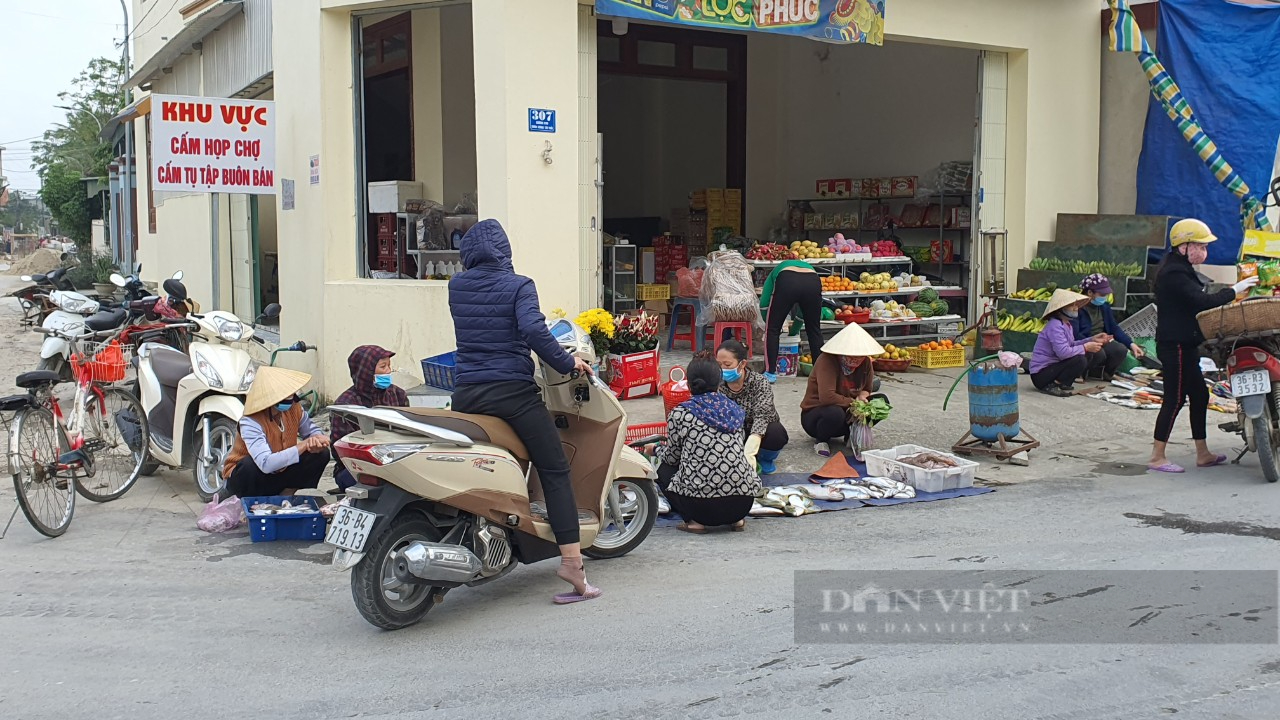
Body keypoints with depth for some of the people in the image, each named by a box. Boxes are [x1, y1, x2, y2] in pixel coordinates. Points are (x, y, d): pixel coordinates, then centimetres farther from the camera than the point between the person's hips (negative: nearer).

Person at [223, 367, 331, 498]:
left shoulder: (294, 407, -13)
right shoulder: (251, 422, -31)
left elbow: (312, 430, 1)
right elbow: (266, 463, -43)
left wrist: (316, 439, -26)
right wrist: (304, 445, -39)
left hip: (280, 472, 5)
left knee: (321, 453, -14)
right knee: (250, 464, -39)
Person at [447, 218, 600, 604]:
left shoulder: (456, 286, 9)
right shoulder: (518, 286, -4)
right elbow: (533, 330, -21)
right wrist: (566, 363, -9)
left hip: (465, 394, 5)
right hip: (513, 392, -4)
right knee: (555, 471, 0)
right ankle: (572, 560, -10)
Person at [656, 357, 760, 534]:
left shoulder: (680, 413, 1)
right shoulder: (734, 409, 13)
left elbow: (672, 457, 12)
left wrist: (657, 451, 35)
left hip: (701, 505, -4)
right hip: (743, 504, 4)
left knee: (663, 469, 24)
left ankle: (695, 521, 5)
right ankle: (736, 519, 14)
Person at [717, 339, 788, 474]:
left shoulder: (759, 382, -21)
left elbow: (761, 417, -35)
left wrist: (748, 453, -52)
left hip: (760, 434, -1)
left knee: (776, 434, -35)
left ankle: (764, 459, -2)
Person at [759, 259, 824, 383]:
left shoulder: (776, 272, 37)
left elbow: (764, 304, 21)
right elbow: (801, 314, 44)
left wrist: (770, 324, 34)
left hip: (787, 283, -3)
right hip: (813, 283, 3)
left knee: (773, 329, 13)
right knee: (814, 330, 20)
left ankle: (771, 373, 11)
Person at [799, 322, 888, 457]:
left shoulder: (865, 362, -5)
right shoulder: (827, 361, -26)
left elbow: (867, 389, 8)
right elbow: (826, 397, -37)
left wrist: (861, 398, -17)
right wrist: (853, 402, -27)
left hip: (846, 412, 7)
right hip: (813, 414, -6)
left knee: (881, 401, -10)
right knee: (834, 413, -41)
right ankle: (821, 440, -8)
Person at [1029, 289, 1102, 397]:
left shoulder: (1067, 324, 9)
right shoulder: (1055, 326, -21)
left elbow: (1071, 345, 11)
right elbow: (1063, 352, -30)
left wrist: (1092, 340, 2)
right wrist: (1085, 347, -20)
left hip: (1052, 366, 10)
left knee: (1086, 356, 11)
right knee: (1080, 360, -23)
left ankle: (1062, 384, 8)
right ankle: (1050, 386, -16)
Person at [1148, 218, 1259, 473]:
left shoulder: (1178, 268, 15)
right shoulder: (1175, 274, -19)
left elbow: (1195, 302, 18)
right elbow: (1203, 302, -26)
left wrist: (1228, 294, 8)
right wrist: (1234, 290, -18)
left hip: (1184, 345, 11)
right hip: (1175, 345, -11)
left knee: (1199, 395, 13)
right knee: (1175, 399, -6)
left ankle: (1203, 454, 21)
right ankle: (1157, 457, 0)